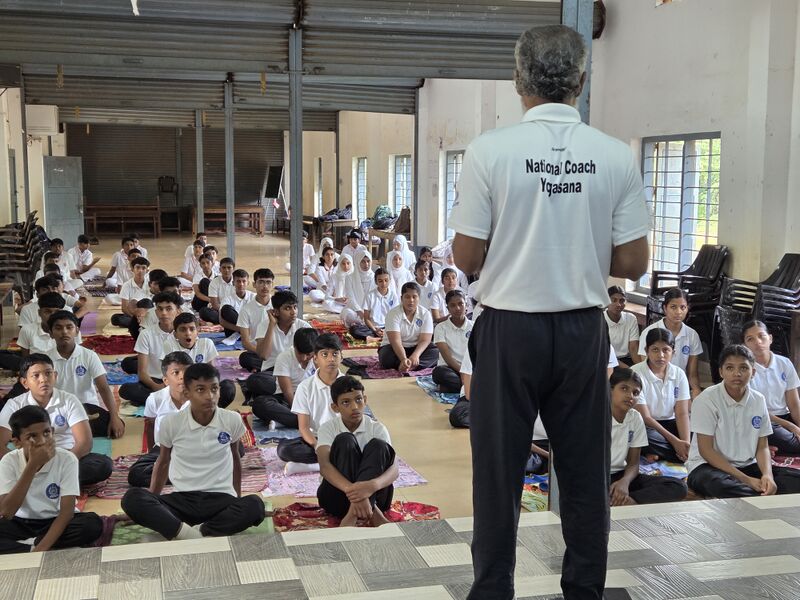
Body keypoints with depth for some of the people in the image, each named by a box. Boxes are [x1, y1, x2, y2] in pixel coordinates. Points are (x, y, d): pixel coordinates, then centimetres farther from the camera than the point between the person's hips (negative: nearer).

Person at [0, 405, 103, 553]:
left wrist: (40, 549, -35)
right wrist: (33, 465, -32)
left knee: (93, 524, -30)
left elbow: (66, 511, -21)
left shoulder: (66, 459, -17)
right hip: (22, 523, 1)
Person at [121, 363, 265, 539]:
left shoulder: (232, 420, -3)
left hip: (220, 499, 0)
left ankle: (191, 535, -30)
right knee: (132, 498, -28)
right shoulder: (171, 422, -4)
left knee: (254, 506, -34)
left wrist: (238, 497, 22)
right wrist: (152, 498, 14)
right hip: (182, 499, 0)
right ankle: (191, 535, -39)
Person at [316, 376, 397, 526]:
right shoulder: (328, 428, -4)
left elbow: (394, 469, -18)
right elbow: (324, 466, -23)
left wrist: (372, 485, -43)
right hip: (338, 495, -1)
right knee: (345, 441, -23)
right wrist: (352, 490, -44)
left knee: (378, 445, -24)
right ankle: (371, 512, -36)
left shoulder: (377, 428, -3)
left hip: (373, 495, 1)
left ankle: (353, 513, -39)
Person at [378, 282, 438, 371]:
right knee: (387, 357, -36)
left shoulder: (425, 314, -8)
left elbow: (424, 340, -16)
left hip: (416, 348, 3)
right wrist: (404, 359, -45)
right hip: (395, 348, -3)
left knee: (435, 352, -27)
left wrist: (415, 355, -37)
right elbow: (396, 341, -26)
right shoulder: (393, 314, -16)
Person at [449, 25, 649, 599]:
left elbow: (467, 258, -7)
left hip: (511, 329, -2)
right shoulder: (616, 156, -5)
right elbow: (633, 264, -1)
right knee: (585, 471, 14)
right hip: (584, 330, 2)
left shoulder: (490, 150, -11)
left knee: (499, 470, 10)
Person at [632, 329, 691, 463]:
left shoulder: (679, 374, 1)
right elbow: (645, 417, -15)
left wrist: (686, 443, -24)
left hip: (670, 423, 4)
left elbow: (682, 413, -6)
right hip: (646, 427, -4)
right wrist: (675, 441, -21)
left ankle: (656, 455, -11)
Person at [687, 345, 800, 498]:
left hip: (747, 466, 5)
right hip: (709, 466, -5)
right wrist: (746, 480, -19)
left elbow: (762, 447, 7)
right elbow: (706, 450, -13)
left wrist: (767, 475, -15)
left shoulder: (759, 400, 5)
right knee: (718, 483, -41)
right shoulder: (706, 400, -11)